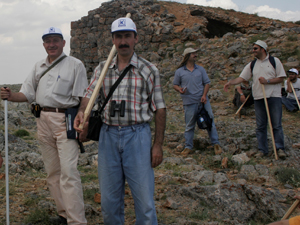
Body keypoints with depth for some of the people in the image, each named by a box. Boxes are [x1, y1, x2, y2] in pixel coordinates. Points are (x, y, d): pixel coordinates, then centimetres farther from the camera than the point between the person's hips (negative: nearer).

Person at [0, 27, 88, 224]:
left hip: (66, 120, -7)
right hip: (44, 121, 7)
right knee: (52, 171, 11)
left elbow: (82, 97, -6)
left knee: (68, 171, -13)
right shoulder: (39, 67, 16)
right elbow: (27, 94, 13)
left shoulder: (75, 65, -2)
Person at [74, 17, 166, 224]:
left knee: (144, 197, -1)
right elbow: (89, 95, 2)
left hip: (137, 135, -3)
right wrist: (81, 112, -22)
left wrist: (158, 145, -4)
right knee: (109, 197, 11)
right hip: (108, 135, 3)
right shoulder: (102, 69, 9)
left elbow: (159, 109, 0)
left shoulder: (149, 70, 0)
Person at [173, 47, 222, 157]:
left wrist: (204, 95, -6)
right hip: (189, 102, -2)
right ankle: (188, 147, 15)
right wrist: (179, 89, -15)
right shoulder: (179, 71, 2)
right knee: (189, 125, 5)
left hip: (202, 100, 2)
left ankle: (216, 144, 13)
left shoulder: (200, 69, 8)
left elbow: (207, 83, 9)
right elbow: (175, 84, 8)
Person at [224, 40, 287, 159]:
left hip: (274, 97, -4)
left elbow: (281, 78, -1)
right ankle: (263, 149, 12)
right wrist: (230, 82, -10)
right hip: (258, 98, 4)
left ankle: (280, 148, 4)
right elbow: (241, 78, 6)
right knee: (260, 126, 5)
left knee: (276, 124, -3)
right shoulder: (252, 64, 12)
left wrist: (267, 81, -13)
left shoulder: (274, 61, 2)